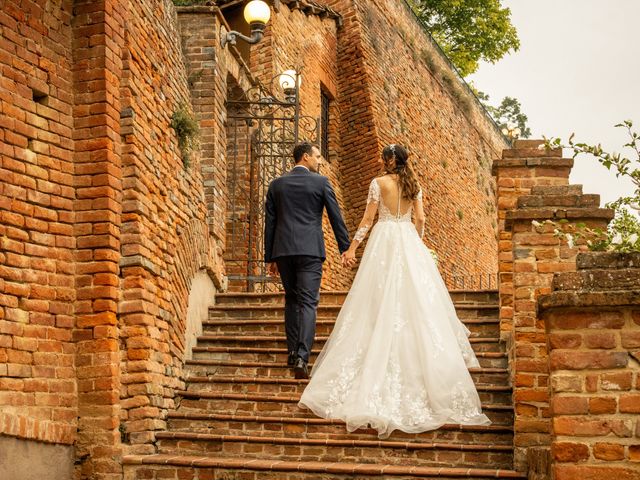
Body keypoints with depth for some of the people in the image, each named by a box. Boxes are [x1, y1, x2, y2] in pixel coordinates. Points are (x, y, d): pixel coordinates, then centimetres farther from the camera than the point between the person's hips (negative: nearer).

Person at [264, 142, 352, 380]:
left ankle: (292, 351, 17)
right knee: (308, 302, -5)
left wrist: (270, 257, 15)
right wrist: (345, 247, 10)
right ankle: (302, 357, -16)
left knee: (291, 300, 16)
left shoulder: (276, 184, 11)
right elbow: (336, 217, 2)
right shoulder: (321, 182, 1)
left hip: (283, 250, 4)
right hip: (310, 250, -3)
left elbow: (269, 222, 11)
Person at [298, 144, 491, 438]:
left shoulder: (379, 183, -4)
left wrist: (352, 246, -2)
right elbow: (420, 219, 7)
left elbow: (368, 218, -6)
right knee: (415, 299, 10)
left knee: (382, 302, 0)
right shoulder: (413, 185, 8)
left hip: (384, 240, -4)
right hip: (409, 242, 4)